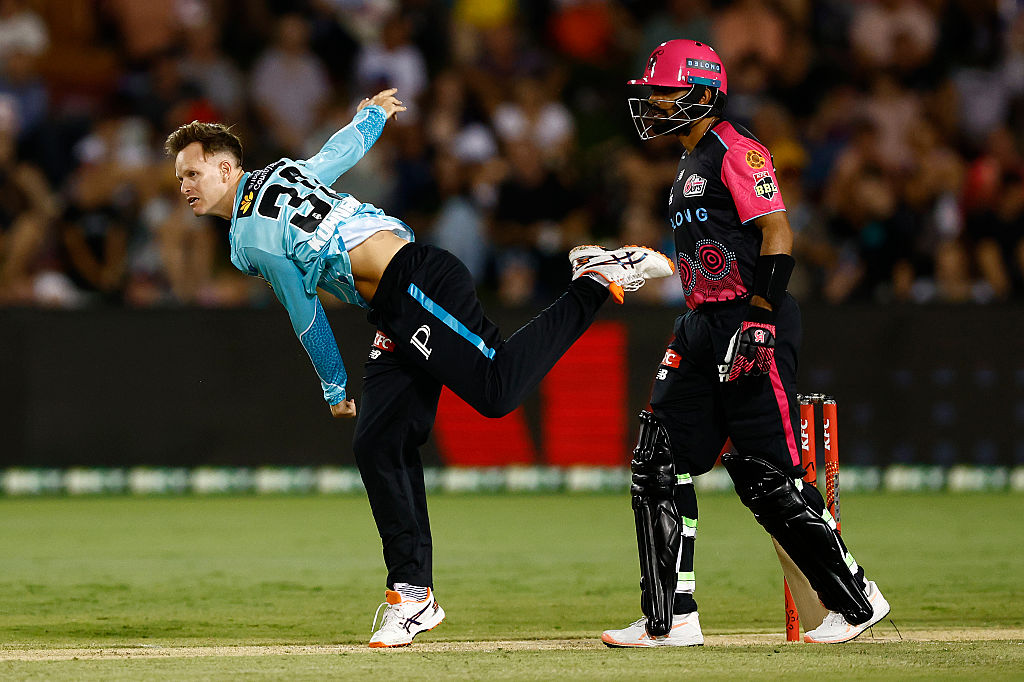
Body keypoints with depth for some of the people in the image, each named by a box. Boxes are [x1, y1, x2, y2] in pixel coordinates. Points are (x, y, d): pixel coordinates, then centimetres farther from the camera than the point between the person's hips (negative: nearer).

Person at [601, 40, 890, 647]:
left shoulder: (736, 152, -10)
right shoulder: (692, 165, 21)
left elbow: (777, 234, -18)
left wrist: (758, 323, -23)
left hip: (751, 323, -10)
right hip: (704, 326, 10)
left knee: (768, 478, -9)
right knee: (660, 465, 3)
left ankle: (857, 600, 2)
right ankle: (672, 621, 4)